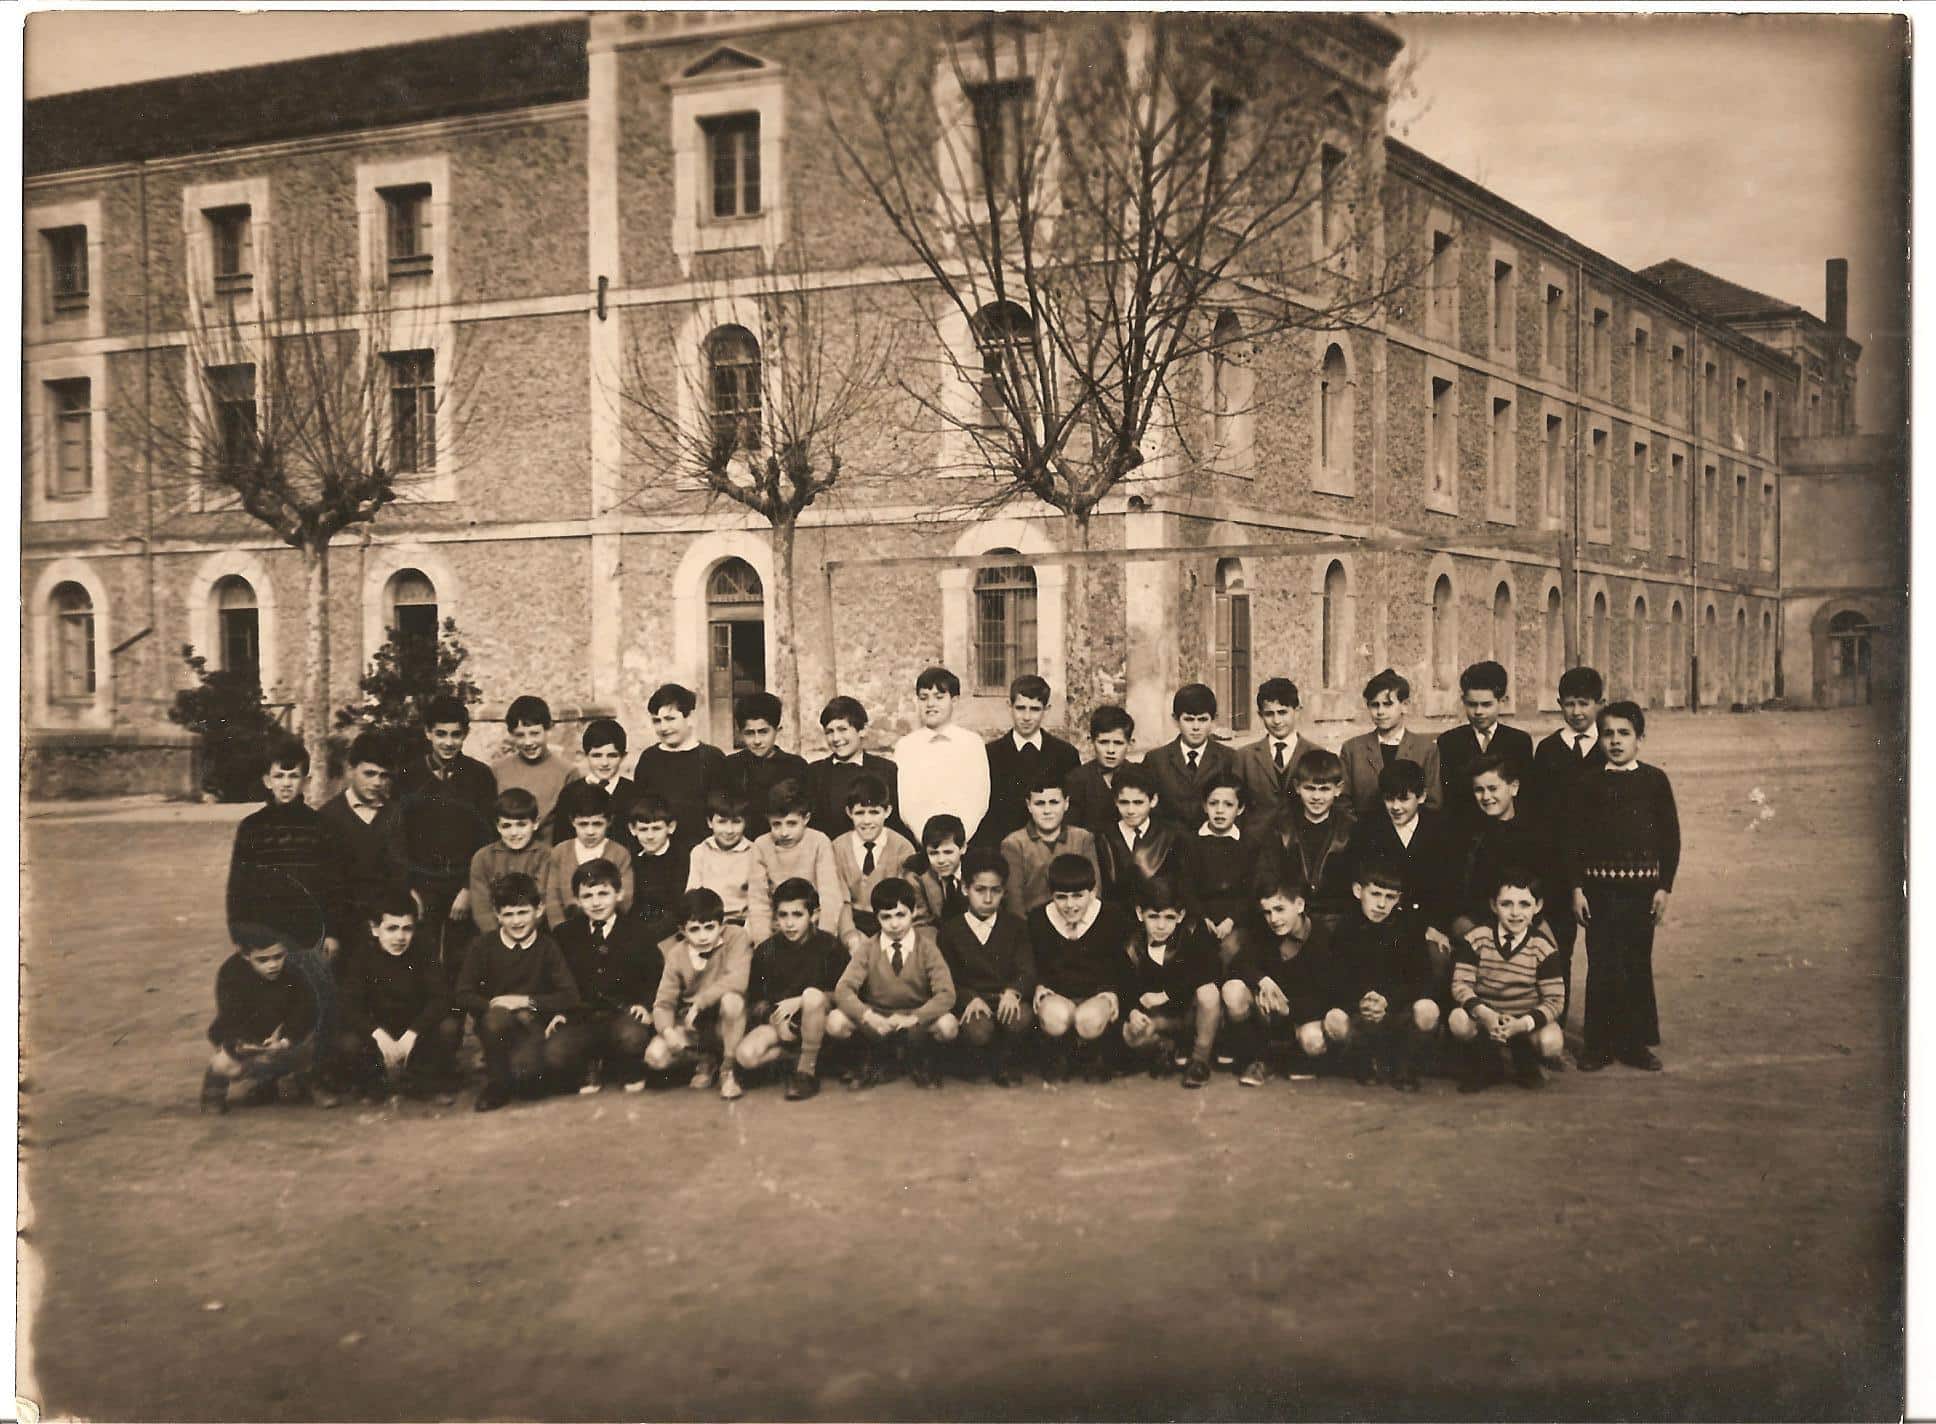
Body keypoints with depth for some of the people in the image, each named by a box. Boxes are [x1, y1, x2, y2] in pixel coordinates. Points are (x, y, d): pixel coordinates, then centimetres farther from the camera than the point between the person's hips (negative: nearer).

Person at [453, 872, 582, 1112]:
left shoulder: (548, 946, 1)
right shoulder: (483, 945, 0)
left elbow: (570, 996, -5)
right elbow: (464, 996, -4)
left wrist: (525, 1001, -13)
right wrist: (495, 1005, -19)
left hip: (535, 1025, 0)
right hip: (495, 1027, 0)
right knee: (497, 1018, -38)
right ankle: (496, 1085, -9)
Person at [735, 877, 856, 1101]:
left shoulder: (830, 946, -9)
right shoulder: (765, 951, -2)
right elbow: (755, 1001, 2)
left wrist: (801, 1002, -18)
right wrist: (773, 1017, -19)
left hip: (817, 1020, -2)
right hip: (778, 1020, 2)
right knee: (745, 1055, -27)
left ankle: (807, 1069, -19)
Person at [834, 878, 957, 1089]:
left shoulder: (926, 947, -6)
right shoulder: (867, 948, -3)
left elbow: (946, 994, -16)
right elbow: (843, 990, -15)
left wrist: (913, 1018, -32)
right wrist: (870, 1017, -33)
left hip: (918, 1021, -1)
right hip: (878, 1021, 1)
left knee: (947, 1025, -33)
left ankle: (920, 1060, 1)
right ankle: (878, 1058, 1)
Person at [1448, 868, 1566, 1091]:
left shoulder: (1542, 947, -10)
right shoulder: (1476, 939, -10)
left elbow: (1554, 999, -13)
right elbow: (1460, 984, -14)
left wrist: (1523, 1024, -30)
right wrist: (1484, 1014, -34)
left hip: (1526, 1019, 0)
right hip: (1484, 1016, 0)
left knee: (1550, 1043, -30)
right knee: (1458, 1021, -32)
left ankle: (1525, 1066, 9)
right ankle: (1486, 1067, 0)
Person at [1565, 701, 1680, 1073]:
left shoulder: (1655, 780, 2)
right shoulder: (1590, 783, 3)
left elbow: (1670, 835, 3)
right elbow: (1575, 838, 4)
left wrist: (1664, 887, -1)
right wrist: (1576, 887, -2)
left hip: (1642, 887, 0)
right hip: (1599, 887, 0)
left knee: (1638, 965, 6)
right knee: (1601, 966, 1)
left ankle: (1638, 1042, 16)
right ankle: (1600, 1043, 9)